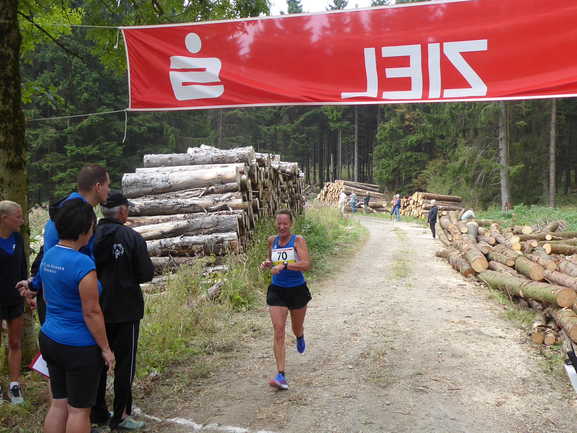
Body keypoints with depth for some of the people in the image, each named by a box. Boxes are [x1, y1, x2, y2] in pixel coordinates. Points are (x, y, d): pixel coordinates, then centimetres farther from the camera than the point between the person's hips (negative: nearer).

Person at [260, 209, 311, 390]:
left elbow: (306, 264, -24)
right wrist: (267, 264, -2)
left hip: (297, 290, -2)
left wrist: (284, 265, -32)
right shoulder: (272, 241, 2)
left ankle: (300, 337, 58)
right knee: (278, 331, -10)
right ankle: (281, 375, -10)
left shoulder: (298, 240, -12)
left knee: (297, 328, 18)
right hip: (277, 291, 2)